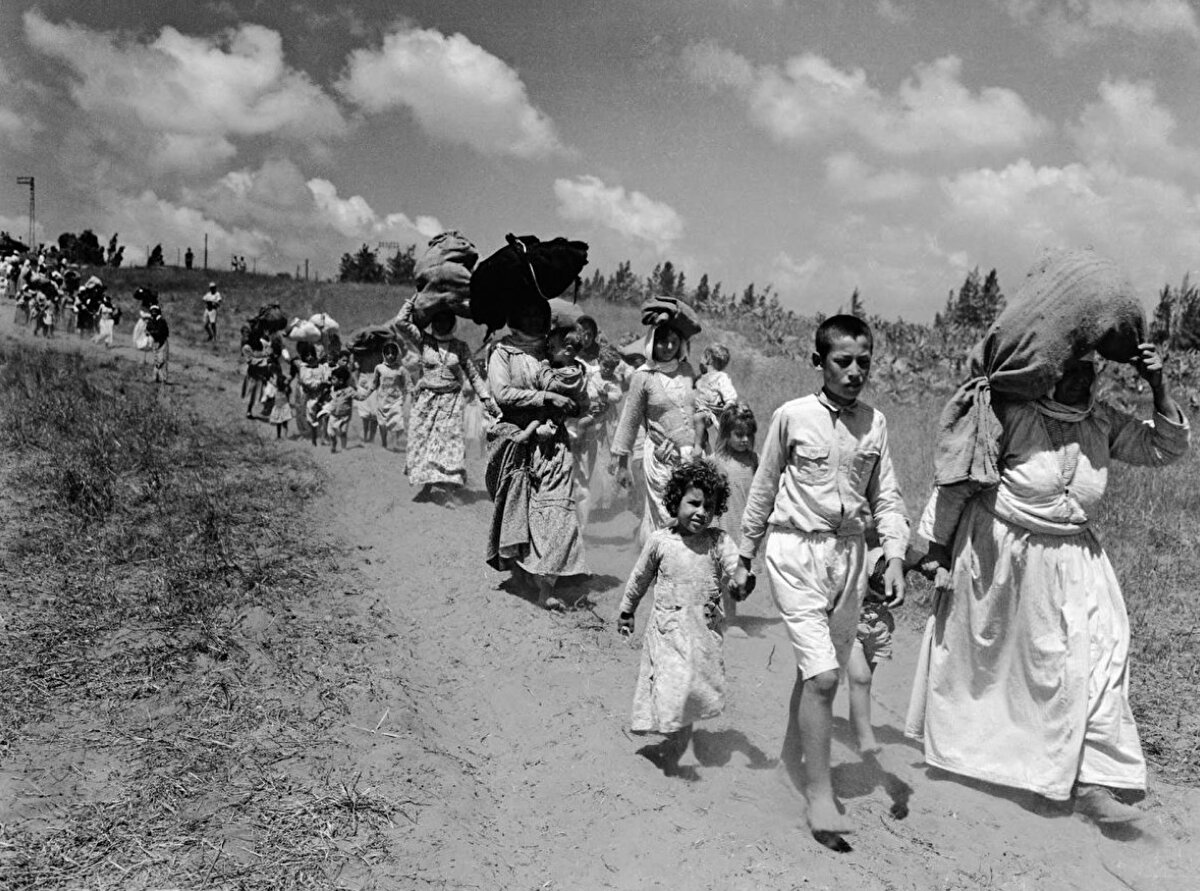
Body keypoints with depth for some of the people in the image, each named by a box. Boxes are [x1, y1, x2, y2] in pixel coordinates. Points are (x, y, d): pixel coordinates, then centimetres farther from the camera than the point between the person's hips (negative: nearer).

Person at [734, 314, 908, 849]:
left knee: (823, 671, 14)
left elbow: (885, 496, 8)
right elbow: (763, 489, 3)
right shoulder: (792, 416, -5)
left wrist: (894, 558, -5)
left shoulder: (874, 423, 5)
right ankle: (819, 797, -1)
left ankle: (793, 751, 38)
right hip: (795, 549, -4)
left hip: (850, 553, 4)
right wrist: (745, 556, 7)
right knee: (822, 674, -11)